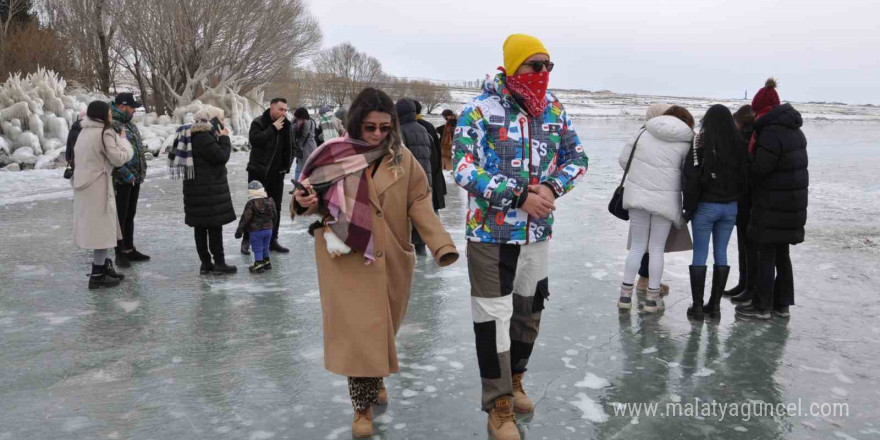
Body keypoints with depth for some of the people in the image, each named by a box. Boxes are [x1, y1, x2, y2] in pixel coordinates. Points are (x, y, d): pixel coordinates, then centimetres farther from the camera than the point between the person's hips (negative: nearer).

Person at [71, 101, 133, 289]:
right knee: (102, 228, -2)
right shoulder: (104, 133, -13)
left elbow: (84, 155, 14)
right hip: (97, 187, -9)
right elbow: (119, 158, -12)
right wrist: (122, 139, 1)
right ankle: (97, 275, 2)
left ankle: (103, 266, 27)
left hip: (84, 184, 9)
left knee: (96, 227, 17)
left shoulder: (84, 132, 12)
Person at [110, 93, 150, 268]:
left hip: (135, 179, 9)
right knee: (120, 217, -1)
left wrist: (141, 172, 15)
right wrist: (126, 174, -21)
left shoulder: (130, 124, 16)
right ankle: (120, 253, 7)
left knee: (130, 215, 16)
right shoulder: (112, 125, -14)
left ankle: (129, 249, 26)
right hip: (121, 180, -9)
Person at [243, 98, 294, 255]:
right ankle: (246, 240, 9)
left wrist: (287, 164, 4)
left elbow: (291, 146, 17)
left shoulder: (287, 126, 7)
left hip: (277, 174, 5)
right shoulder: (258, 122, -8)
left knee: (275, 209, 9)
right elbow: (254, 140, -25)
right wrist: (273, 128, -23)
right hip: (258, 173, -5)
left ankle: (272, 241, 18)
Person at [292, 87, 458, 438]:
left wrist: (441, 244, -19)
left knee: (381, 328, 14)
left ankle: (376, 380, 41)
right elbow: (316, 199, 7)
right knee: (358, 330, -5)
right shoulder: (334, 154, -3)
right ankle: (363, 407, 9)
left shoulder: (402, 158, 0)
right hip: (347, 258, -2)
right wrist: (305, 202, -18)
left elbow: (419, 205, -5)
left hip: (389, 258, 2)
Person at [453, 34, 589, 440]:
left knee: (529, 310, 18)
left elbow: (576, 158, 10)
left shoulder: (554, 110, 4)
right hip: (491, 232, -5)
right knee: (493, 316, -1)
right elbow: (464, 169, -20)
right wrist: (520, 197, -23)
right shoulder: (479, 111, -13)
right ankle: (500, 406, 15)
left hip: (538, 232, 6)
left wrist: (551, 188, -11)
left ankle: (514, 381, 40)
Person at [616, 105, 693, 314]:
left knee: (637, 246, 13)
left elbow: (623, 159, 9)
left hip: (638, 195, 2)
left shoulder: (644, 133, 5)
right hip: (665, 200, -2)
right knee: (657, 249, 8)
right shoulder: (685, 143, -3)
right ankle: (652, 298, 13)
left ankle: (625, 294, 13)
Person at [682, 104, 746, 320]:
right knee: (721, 253, 11)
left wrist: (689, 207, -6)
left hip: (706, 206, -4)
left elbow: (692, 177, -13)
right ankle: (715, 304, 15)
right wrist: (736, 200, 13)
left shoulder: (701, 142, -11)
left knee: (699, 254, 3)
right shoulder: (739, 144, 1)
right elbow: (743, 176, 6)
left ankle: (697, 306, 4)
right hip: (731, 207, 4)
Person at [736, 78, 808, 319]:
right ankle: (782, 303, 24)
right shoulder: (795, 131, 11)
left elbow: (759, 169, -21)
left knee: (766, 255, 0)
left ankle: (762, 306, 8)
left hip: (773, 206, -9)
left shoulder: (771, 132, -19)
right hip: (793, 204, 9)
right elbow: (791, 164, 13)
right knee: (782, 254, 16)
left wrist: (751, 153, -3)